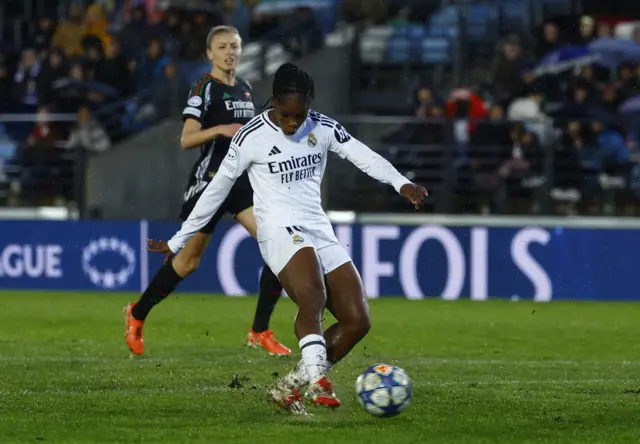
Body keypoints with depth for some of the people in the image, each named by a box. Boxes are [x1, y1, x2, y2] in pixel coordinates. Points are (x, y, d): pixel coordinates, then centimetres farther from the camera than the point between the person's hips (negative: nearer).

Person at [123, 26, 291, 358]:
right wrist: (220, 130, -29)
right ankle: (137, 315, 25)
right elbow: (187, 140, -17)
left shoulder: (245, 89, 13)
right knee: (188, 261, 2)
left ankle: (260, 332, -3)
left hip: (243, 180, 6)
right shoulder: (205, 88, -9)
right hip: (210, 181, -6)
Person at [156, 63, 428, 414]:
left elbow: (365, 157, -5)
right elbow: (217, 189, 5)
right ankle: (315, 376, -48)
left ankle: (291, 386, -1)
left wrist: (400, 183, -26)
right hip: (280, 230, -6)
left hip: (321, 233, 6)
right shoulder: (251, 137, -3)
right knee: (314, 299, -34)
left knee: (357, 321, -6)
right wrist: (179, 240, 11)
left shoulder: (323, 128, 8)